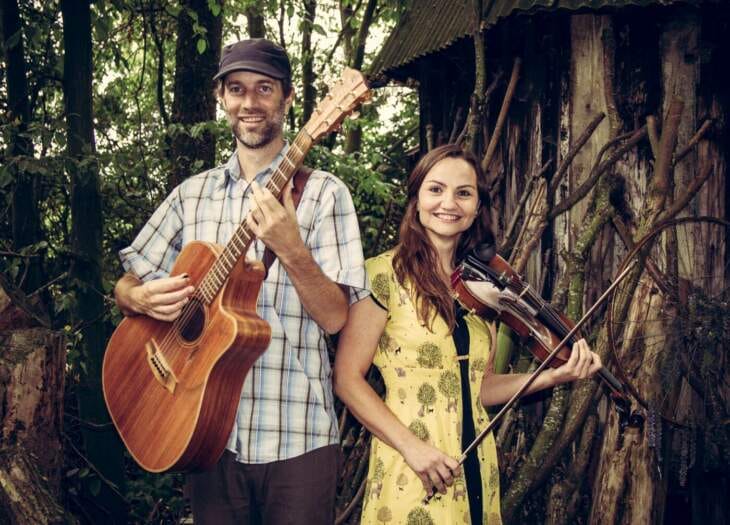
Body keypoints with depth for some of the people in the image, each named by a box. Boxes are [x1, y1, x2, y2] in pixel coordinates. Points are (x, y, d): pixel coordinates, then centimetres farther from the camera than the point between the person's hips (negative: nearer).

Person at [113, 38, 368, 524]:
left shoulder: (322, 193, -5)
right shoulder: (192, 193, 9)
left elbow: (335, 317, -10)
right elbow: (126, 285, 12)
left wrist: (290, 249, -26)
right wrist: (142, 297, -11)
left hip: (295, 438, -3)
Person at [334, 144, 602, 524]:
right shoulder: (385, 274, -10)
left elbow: (478, 387, 12)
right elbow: (347, 378, -11)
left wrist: (552, 376, -1)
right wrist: (410, 445, -20)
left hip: (475, 473, 6)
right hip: (410, 476, -5)